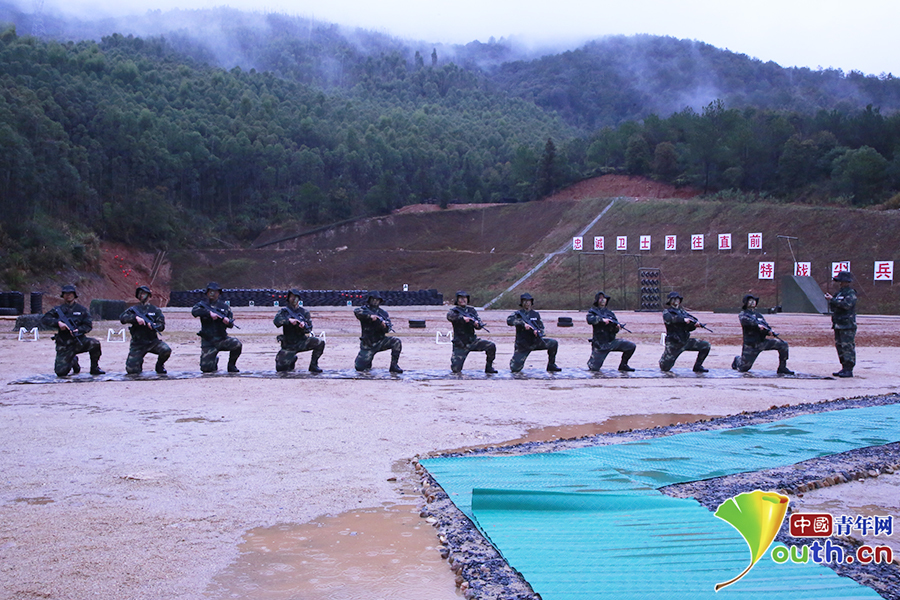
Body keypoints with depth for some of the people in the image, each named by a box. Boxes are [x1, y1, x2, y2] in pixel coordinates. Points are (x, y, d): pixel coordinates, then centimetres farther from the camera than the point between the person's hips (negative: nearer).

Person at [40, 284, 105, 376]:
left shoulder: (82, 310, 6)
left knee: (95, 343, -31)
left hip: (79, 341, 0)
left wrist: (78, 330, -21)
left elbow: (88, 325, 0)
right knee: (60, 372, -13)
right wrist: (58, 322, -21)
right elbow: (44, 320, -5)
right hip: (64, 346, 0)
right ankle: (73, 362, 24)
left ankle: (94, 368, -7)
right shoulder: (58, 310, 6)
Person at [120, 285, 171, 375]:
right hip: (137, 344, 0)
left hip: (153, 341, 0)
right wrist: (135, 318, -23)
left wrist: (154, 326, -25)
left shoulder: (155, 310, 9)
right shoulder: (133, 309, 10)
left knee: (166, 350, -30)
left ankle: (159, 365, 2)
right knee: (131, 370, -13)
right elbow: (122, 318, -7)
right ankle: (139, 362, 24)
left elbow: (162, 325, -3)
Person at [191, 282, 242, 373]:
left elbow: (231, 324, 5)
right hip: (207, 342, -1)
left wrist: (228, 322, -20)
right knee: (206, 368, -10)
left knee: (237, 344, -29)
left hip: (222, 339, 1)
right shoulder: (202, 304, 5)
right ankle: (214, 361, 27)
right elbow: (194, 311, -17)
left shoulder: (224, 306, 9)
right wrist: (209, 313, -28)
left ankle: (231, 365, -3)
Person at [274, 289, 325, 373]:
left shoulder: (304, 312, 4)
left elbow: (309, 328, -4)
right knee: (280, 368, -11)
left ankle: (313, 365, -5)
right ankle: (292, 360, 23)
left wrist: (304, 326, -27)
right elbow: (276, 321, -18)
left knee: (320, 343, -25)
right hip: (288, 345, 0)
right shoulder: (284, 311, 2)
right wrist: (289, 320, -33)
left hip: (302, 342, 0)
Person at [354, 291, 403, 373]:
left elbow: (387, 329, -1)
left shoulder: (383, 313, 6)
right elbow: (356, 311, -27)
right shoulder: (364, 309, -3)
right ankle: (368, 361, 26)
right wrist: (370, 315, -39)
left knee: (397, 342, -23)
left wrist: (385, 326, -25)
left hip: (380, 341, 2)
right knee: (360, 367, -9)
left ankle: (394, 366, -13)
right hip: (367, 345, -2)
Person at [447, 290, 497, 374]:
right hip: (460, 345, -3)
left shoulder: (471, 310, 8)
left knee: (491, 346, -17)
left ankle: (489, 367, 0)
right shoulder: (454, 310, -4)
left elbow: (480, 325, 0)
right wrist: (462, 318, -42)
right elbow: (449, 316, -29)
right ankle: (455, 360, 24)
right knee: (455, 369, -11)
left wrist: (477, 324, -24)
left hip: (472, 341, 3)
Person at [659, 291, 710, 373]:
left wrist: (695, 324, -18)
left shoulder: (682, 312, 12)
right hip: (673, 344, -5)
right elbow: (668, 318, -27)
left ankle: (697, 367, 1)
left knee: (706, 345, -9)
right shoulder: (666, 312, -2)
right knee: (664, 367, -8)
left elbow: (689, 328, 5)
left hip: (685, 341, 5)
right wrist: (683, 319, -36)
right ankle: (664, 359, 28)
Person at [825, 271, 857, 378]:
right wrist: (830, 300, 2)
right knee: (839, 346, 10)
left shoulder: (851, 293, -8)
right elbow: (833, 307, 22)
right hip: (838, 324, 9)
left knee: (848, 347, -8)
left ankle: (849, 370, -7)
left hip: (847, 325, -9)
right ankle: (844, 368, 17)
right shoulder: (840, 292, 18)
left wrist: (832, 299, -20)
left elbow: (846, 304, -23)